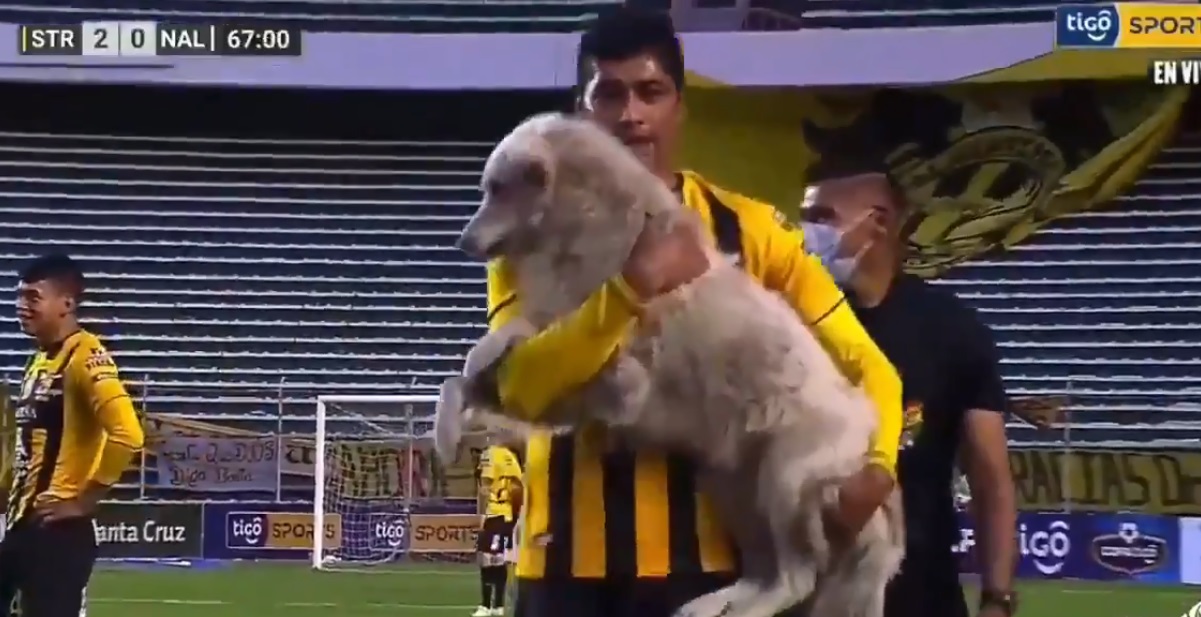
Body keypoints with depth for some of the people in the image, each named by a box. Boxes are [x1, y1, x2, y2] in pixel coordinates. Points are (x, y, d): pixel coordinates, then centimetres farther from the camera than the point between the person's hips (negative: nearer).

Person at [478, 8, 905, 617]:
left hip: (710, 560, 1)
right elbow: (518, 385, -14)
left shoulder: (747, 229, 5)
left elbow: (864, 362, 5)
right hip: (574, 563, 0)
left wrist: (875, 463, -14)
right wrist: (628, 289, -25)